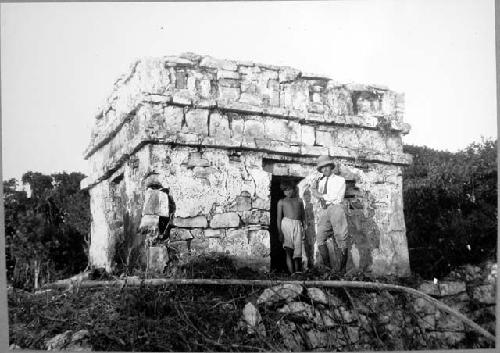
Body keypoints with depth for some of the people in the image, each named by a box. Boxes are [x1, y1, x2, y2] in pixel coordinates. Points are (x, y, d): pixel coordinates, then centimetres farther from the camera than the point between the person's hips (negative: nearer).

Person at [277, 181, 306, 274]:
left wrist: (304, 228, 11)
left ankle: (297, 271, -3)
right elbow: (279, 218, 7)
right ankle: (292, 273, -15)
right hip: (286, 223, -2)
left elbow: (302, 216, 21)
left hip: (298, 225, 2)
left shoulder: (299, 200, 21)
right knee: (289, 251, -10)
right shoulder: (281, 202, 13)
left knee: (297, 250, -5)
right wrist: (280, 232, -2)